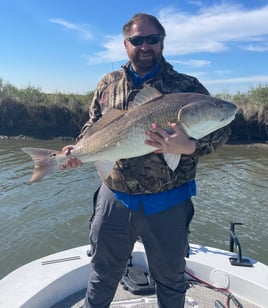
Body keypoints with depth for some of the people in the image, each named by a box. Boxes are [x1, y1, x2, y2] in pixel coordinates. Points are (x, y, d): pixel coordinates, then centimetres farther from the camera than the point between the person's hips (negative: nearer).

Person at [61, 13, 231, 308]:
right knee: (102, 274, 23)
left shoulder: (186, 86, -6)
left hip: (167, 204, -1)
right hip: (114, 199, 2)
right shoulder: (108, 84, 4)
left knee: (170, 279, 20)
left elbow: (220, 129, -8)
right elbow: (93, 125, 14)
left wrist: (188, 147, -28)